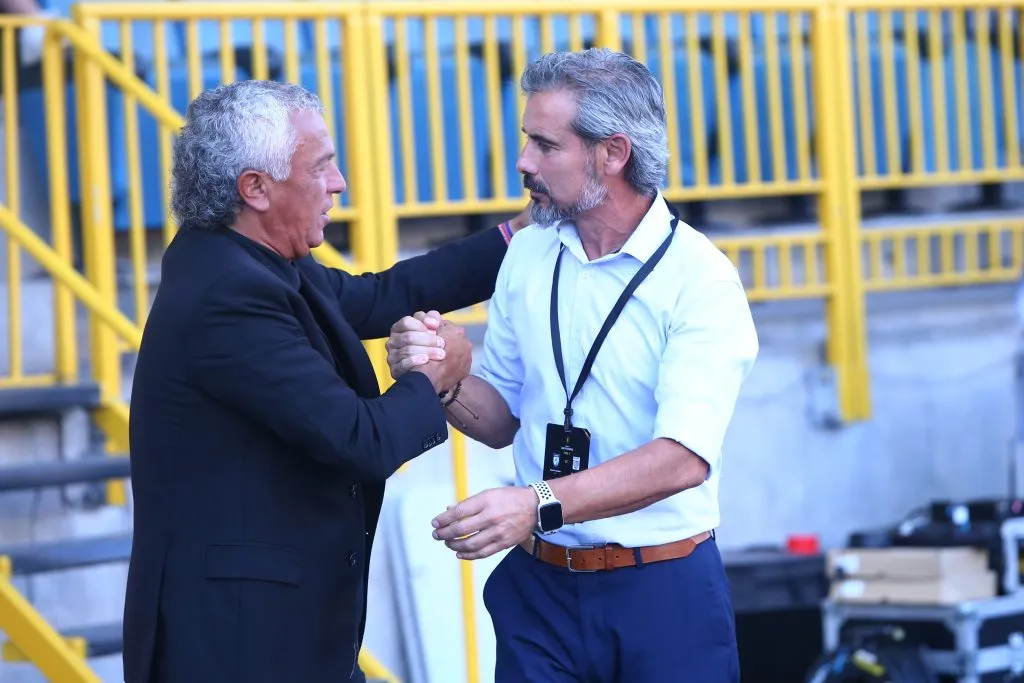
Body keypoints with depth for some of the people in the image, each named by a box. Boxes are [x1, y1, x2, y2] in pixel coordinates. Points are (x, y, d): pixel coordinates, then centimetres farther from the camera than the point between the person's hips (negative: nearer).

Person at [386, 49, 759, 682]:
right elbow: (503, 419, 11)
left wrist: (540, 504, -33)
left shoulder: (701, 280, -12)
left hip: (662, 590, -4)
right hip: (537, 585, 4)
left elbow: (684, 458, -23)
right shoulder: (527, 255, 5)